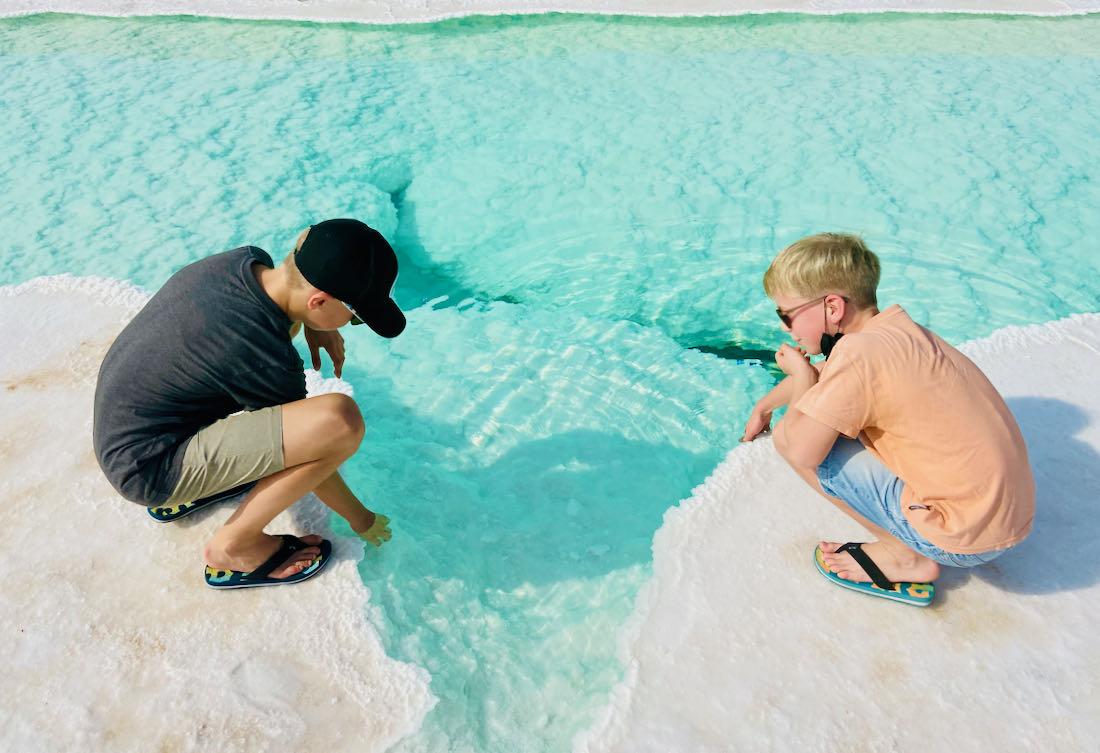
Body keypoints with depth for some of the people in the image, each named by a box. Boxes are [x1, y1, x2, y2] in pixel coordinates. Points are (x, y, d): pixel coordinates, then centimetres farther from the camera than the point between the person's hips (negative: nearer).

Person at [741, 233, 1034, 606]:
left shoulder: (860, 351, -23)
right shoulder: (899, 329, 6)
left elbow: (800, 450, -23)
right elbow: (821, 374, 24)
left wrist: (801, 376, -6)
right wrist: (763, 406, 40)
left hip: (965, 537, -9)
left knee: (790, 437, -11)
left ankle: (904, 555, 2)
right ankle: (905, 541, 13)